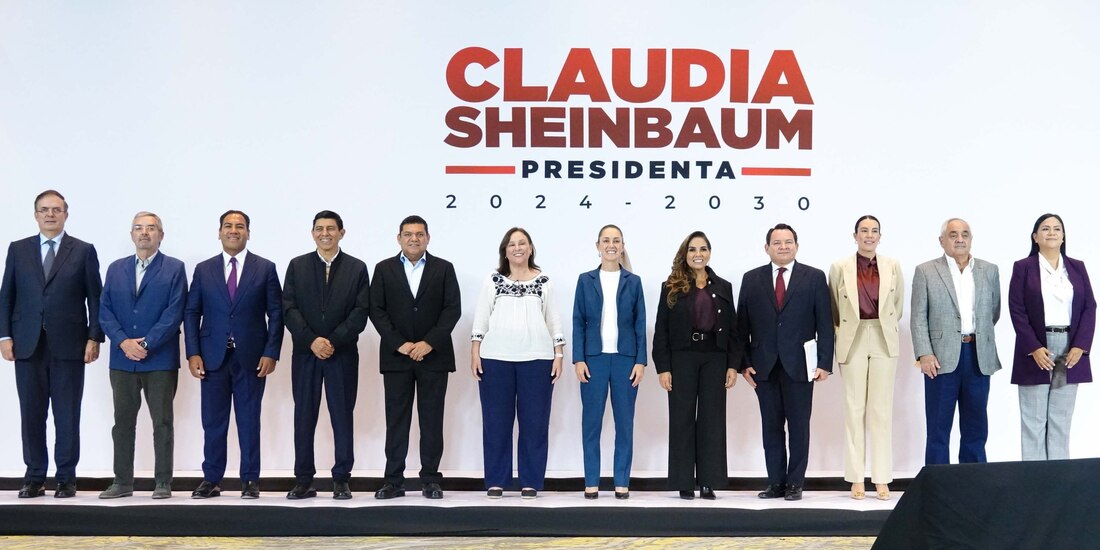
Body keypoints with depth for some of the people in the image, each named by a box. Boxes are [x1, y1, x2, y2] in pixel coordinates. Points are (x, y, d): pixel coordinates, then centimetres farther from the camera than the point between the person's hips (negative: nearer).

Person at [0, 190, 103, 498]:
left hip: (69, 346, -2)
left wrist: (94, 338, -5)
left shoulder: (84, 251, 5)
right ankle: (35, 478, 14)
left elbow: (95, 298, 2)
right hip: (28, 345, 2)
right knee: (31, 414, 5)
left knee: (67, 415, 2)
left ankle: (66, 478, 11)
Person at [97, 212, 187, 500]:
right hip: (122, 358, 4)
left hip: (160, 359, -3)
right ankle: (122, 481, 15)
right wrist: (123, 342, -10)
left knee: (162, 422, 2)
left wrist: (146, 343, -15)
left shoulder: (174, 268, 0)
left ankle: (163, 482, 8)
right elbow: (105, 310, 5)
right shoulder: (116, 268, 12)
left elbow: (174, 313, -8)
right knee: (123, 422, 8)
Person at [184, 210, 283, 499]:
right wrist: (193, 353, -3)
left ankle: (250, 480, 12)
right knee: (213, 421, 5)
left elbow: (276, 313, 1)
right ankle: (211, 480, 14)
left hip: (251, 357, -1)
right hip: (213, 357, 2)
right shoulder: (203, 270, 8)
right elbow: (191, 313, 7)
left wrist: (271, 353, -7)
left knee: (249, 420, 4)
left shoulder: (265, 268, 4)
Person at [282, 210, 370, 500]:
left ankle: (341, 479, 10)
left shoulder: (357, 268, 4)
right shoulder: (297, 266, 7)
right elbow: (289, 308, -1)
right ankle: (303, 480, 10)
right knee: (304, 416, 4)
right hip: (305, 353, 1)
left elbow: (361, 312, -4)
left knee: (343, 416, 2)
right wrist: (312, 341, -13)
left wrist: (333, 341, -13)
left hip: (343, 354, -1)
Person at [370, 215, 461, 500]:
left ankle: (430, 479, 9)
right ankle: (394, 481, 7)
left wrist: (429, 343, -12)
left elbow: (452, 309, -2)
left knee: (431, 420, 3)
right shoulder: (384, 269, 7)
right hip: (396, 356, 1)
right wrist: (399, 344, -10)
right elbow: (377, 310, 1)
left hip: (434, 355, 0)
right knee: (396, 420, 3)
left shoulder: (444, 268, 5)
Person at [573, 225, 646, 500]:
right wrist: (578, 359, -4)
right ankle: (591, 482, 9)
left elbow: (640, 324, 5)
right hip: (594, 358, 0)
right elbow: (578, 322, 4)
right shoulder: (586, 280, 6)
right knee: (591, 422, 2)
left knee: (624, 422, 3)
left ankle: (622, 482, 10)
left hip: (625, 358, 0)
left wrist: (641, 361, -3)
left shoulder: (633, 282, 7)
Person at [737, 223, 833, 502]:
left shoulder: (815, 277, 3)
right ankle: (776, 483, 13)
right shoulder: (752, 279, 8)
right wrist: (744, 363, -1)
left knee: (799, 426, 3)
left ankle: (795, 484, 12)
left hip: (799, 364, -2)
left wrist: (825, 362, -7)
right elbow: (743, 325, 7)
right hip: (764, 365, 2)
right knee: (771, 426, 6)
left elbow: (825, 323, 0)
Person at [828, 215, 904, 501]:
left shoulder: (892, 266, 4)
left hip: (884, 341, 1)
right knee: (854, 409, 3)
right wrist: (843, 331, 9)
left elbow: (898, 304, 15)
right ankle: (856, 479, 8)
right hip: (853, 342, -1)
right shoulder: (840, 267, 0)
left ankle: (882, 479, 7)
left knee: (882, 410, 2)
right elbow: (833, 308, 9)